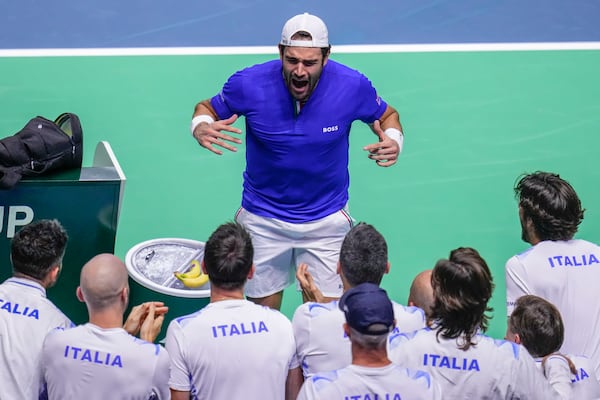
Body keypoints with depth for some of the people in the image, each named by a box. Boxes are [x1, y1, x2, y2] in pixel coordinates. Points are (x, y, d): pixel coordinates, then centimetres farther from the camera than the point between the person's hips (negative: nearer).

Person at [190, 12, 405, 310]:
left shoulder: (353, 87, -18)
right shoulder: (248, 84, -19)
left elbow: (387, 116, 3)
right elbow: (206, 109, 0)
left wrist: (393, 142, -19)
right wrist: (201, 129, -24)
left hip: (327, 221, 0)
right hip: (262, 220, 0)